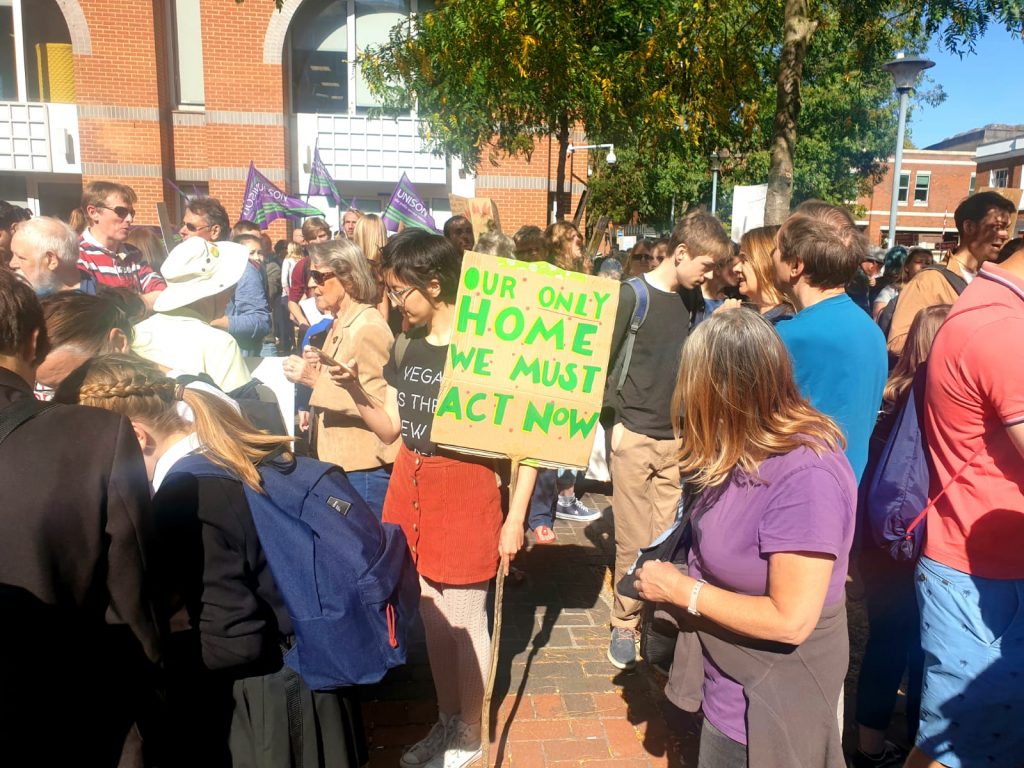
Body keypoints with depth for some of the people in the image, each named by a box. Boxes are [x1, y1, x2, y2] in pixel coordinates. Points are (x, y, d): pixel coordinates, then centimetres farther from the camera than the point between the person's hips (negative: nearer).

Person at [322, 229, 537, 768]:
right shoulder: (405, 346, 5)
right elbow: (390, 430, 9)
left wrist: (515, 518, -13)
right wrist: (355, 389, -7)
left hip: (465, 492, -6)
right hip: (410, 487, 6)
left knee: (464, 622, 8)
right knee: (431, 619, 18)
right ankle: (447, 720, 39)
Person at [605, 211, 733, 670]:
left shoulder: (692, 300, 8)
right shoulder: (632, 296, -8)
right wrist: (616, 418, -8)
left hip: (679, 439, 5)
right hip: (636, 437, -4)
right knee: (634, 542, 2)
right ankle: (624, 625, 18)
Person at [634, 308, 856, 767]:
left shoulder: (805, 477, -31)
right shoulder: (748, 454, -4)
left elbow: (791, 620, -30)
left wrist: (682, 590, -21)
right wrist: (674, 580, -5)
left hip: (769, 708, -8)